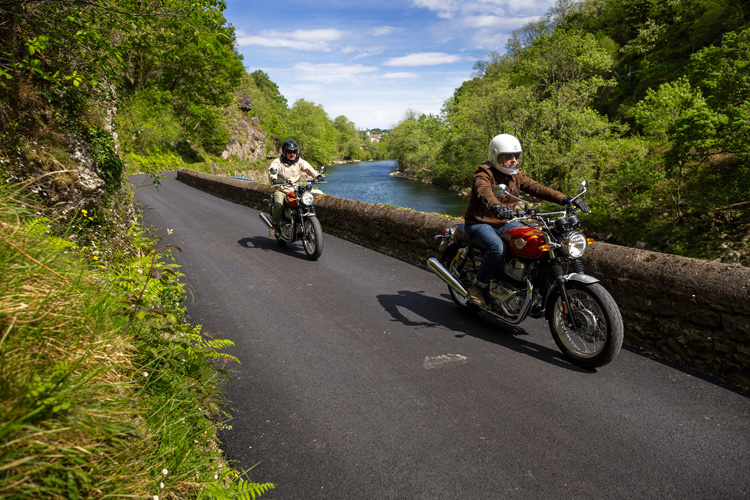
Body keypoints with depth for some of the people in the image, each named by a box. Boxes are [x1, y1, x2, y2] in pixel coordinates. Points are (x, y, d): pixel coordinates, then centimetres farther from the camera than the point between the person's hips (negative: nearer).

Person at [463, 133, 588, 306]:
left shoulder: (516, 176, 8)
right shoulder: (483, 174, -15)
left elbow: (537, 188, -3)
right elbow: (484, 192, -37)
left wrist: (565, 199, -17)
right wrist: (496, 206, -61)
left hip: (505, 223, 7)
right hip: (480, 224, -7)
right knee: (498, 247, -34)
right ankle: (478, 286, -15)